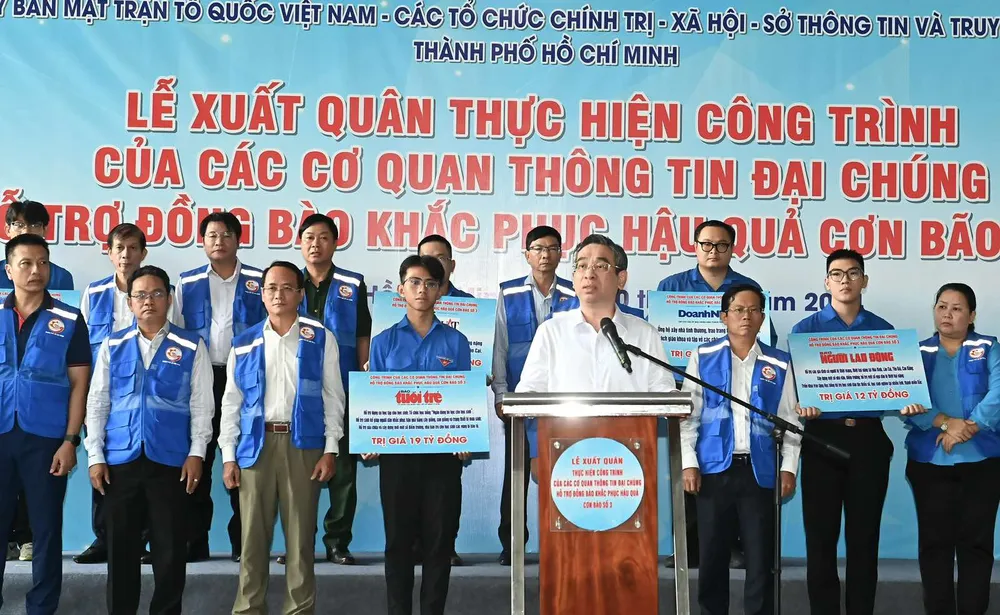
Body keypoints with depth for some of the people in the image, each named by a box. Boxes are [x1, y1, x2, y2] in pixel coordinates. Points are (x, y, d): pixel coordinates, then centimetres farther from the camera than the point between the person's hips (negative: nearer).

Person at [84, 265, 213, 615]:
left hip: (171, 460, -2)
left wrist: (196, 454, -5)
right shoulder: (112, 345, 8)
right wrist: (95, 456, 2)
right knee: (120, 546, 9)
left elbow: (201, 405, 1)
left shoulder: (191, 347, 2)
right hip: (120, 459, 2)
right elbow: (97, 403, 8)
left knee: (170, 548, 5)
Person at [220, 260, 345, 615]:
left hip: (304, 445, -1)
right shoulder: (244, 344, 8)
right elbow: (231, 402, 9)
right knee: (253, 535, 5)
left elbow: (333, 397, 3)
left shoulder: (321, 339, 4)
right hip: (256, 445, 1)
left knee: (301, 534, 5)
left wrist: (330, 450, -4)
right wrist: (228, 455, 3)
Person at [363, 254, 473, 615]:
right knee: (398, 538, 7)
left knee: (440, 538, 5)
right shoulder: (384, 341, 6)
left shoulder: (456, 341, 5)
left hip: (444, 451, 0)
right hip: (396, 450, 0)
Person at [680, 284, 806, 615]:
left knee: (761, 557, 4)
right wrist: (689, 463, -5)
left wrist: (789, 467, 2)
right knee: (712, 555, 7)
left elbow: (790, 419, 10)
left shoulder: (778, 364, 7)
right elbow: (688, 414, 2)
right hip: (714, 468, -1)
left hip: (759, 470, 1)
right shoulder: (703, 357, 3)